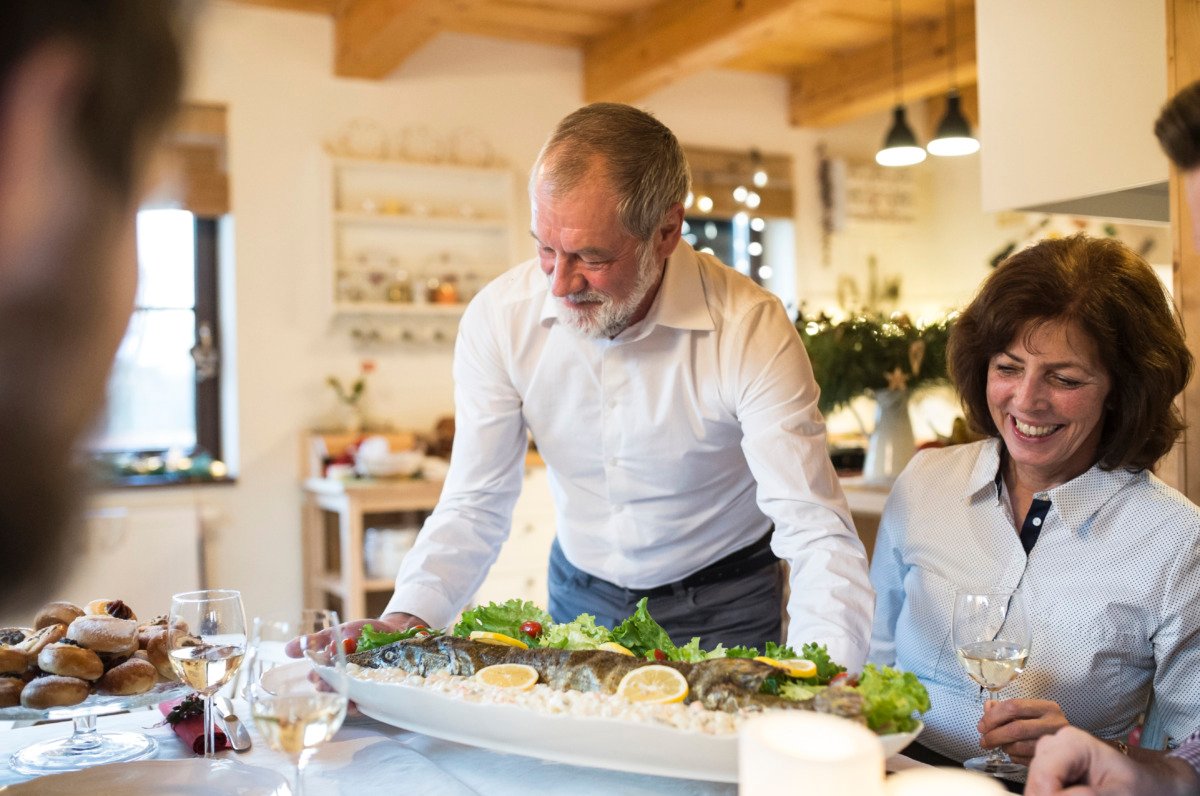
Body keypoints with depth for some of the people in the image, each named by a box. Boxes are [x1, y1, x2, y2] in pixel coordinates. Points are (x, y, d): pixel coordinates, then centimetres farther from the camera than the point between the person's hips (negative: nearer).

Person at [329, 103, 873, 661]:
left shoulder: (751, 330, -24)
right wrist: (405, 621, -27)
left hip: (721, 605, 1)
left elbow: (817, 535, -27)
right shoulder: (497, 318, -15)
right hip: (580, 594, 0)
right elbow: (474, 508, -9)